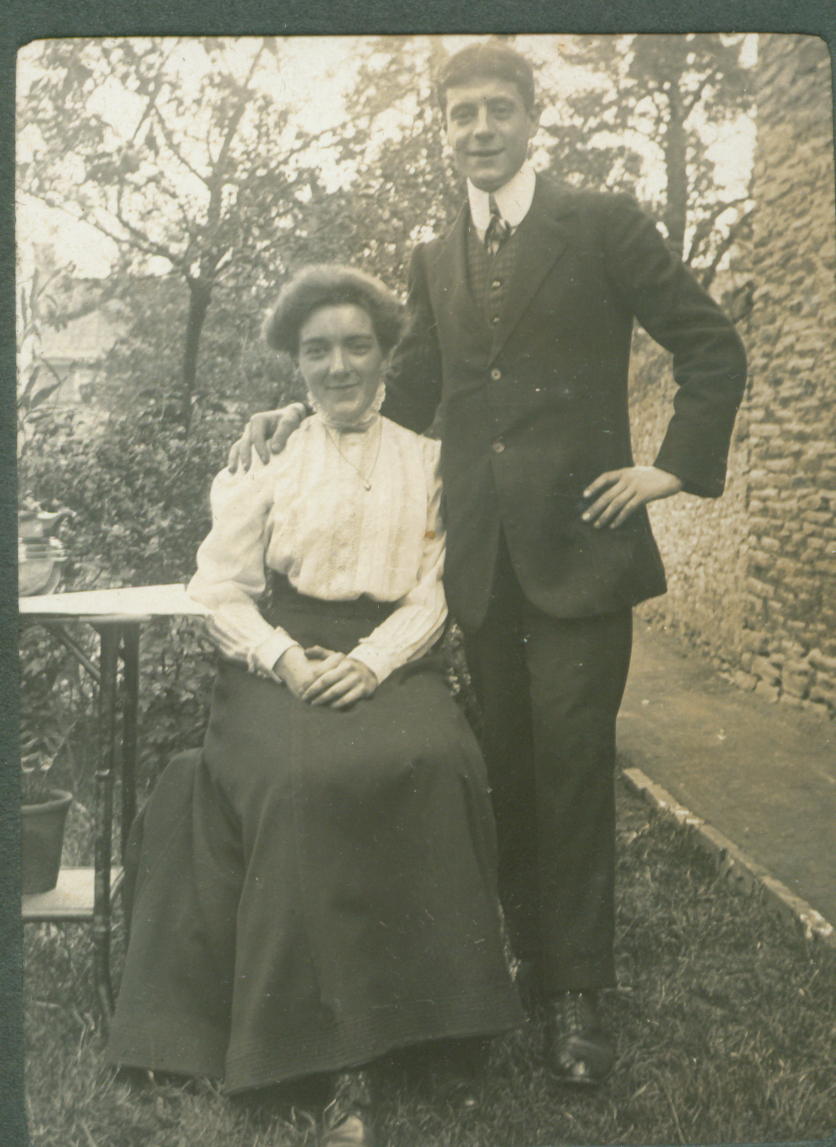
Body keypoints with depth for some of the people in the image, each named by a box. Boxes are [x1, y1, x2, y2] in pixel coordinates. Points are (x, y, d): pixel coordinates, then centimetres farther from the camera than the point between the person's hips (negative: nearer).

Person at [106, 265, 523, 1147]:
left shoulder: (424, 460, 13)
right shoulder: (268, 456, 10)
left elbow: (433, 593, 6)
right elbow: (223, 587, 6)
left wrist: (369, 662, -13)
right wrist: (285, 660, -13)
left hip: (390, 659, 1)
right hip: (279, 660, -1)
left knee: (434, 767, -32)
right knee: (302, 780, -32)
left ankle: (434, 1010, -18)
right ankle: (339, 1056, -25)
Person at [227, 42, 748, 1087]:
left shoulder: (602, 226, 1)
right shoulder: (436, 262, 15)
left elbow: (713, 348, 2)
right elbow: (409, 396, 15)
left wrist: (678, 465, -5)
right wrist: (306, 412, 2)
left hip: (578, 542, -4)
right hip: (481, 557, 4)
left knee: (572, 766, -1)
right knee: (505, 768, 10)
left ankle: (575, 991, 11)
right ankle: (529, 956, 24)